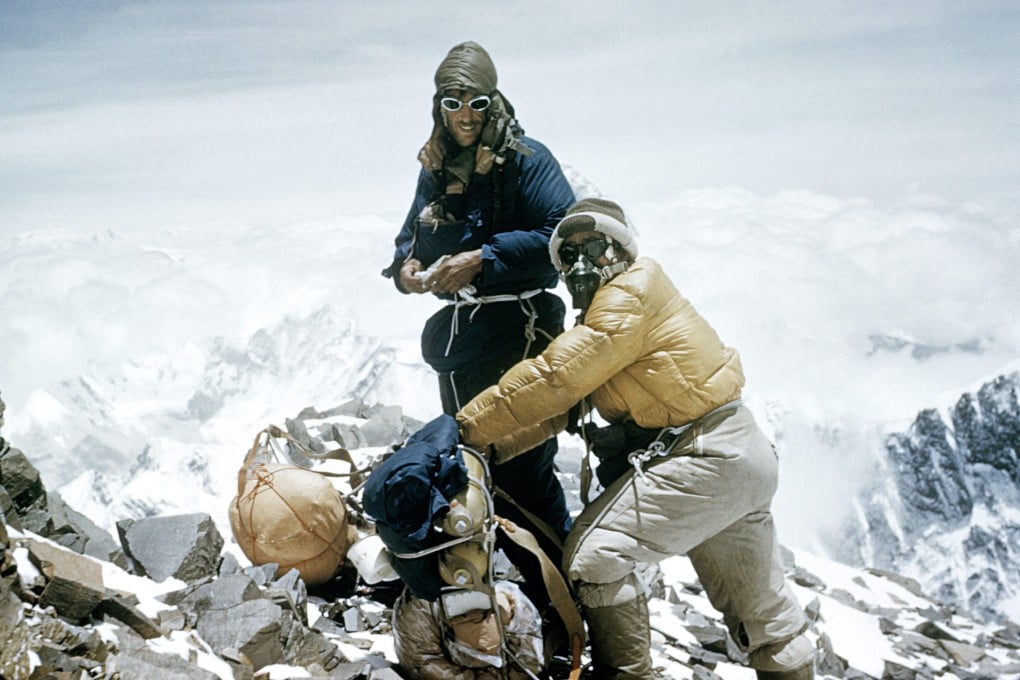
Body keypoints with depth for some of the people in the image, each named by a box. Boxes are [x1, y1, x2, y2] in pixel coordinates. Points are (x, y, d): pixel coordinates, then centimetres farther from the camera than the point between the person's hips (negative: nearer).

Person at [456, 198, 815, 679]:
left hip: (704, 459, -10)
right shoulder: (600, 319, 18)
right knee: (761, 609, 22)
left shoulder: (630, 298, -12)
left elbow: (552, 380, -18)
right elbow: (561, 404, 13)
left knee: (593, 554, -13)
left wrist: (467, 429, -14)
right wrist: (493, 447, 1)